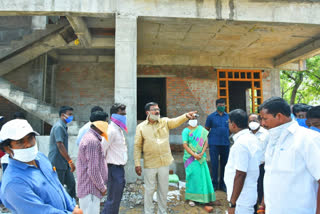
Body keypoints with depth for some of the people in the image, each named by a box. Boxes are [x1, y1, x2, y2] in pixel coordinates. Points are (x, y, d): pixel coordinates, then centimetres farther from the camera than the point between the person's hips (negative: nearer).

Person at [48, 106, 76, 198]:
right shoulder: (59, 126, -16)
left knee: (71, 183, 11)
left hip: (64, 163, 10)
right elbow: (60, 145, -23)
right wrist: (70, 161, -21)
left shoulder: (63, 126, 15)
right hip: (57, 163, -10)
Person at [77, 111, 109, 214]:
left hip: (87, 188, 10)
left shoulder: (89, 136, 11)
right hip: (90, 190, -10)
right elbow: (93, 170, -24)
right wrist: (102, 188, -12)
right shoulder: (93, 141, -22)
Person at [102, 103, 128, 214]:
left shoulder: (119, 130, 12)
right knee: (113, 199, 0)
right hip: (114, 168, -9)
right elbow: (101, 150, -21)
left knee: (117, 198, 19)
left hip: (120, 168, 9)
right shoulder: (111, 130, -18)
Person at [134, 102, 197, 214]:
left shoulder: (165, 122, 0)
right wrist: (137, 164, -7)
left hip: (164, 163, 2)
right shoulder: (141, 127, -5)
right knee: (149, 190, 11)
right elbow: (137, 146, -4)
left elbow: (176, 121, -19)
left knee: (163, 190, 15)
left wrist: (186, 116, -39)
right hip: (150, 164, -2)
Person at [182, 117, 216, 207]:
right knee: (192, 175, -1)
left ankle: (203, 196, 20)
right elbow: (185, 145, -9)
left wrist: (202, 153, -9)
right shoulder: (186, 131, -5)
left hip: (201, 157, 3)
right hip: (190, 157, -3)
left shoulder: (202, 129, 6)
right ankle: (191, 198, 11)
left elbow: (206, 141, 4)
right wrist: (194, 155, -16)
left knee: (203, 175, 5)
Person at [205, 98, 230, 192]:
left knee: (224, 164, 10)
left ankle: (222, 184, 24)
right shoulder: (211, 117, 1)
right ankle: (214, 183, 14)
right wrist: (207, 140, -3)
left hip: (226, 144, 3)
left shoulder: (228, 116, 7)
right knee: (214, 164, 1)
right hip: (214, 144, -2)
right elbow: (207, 130, 5)